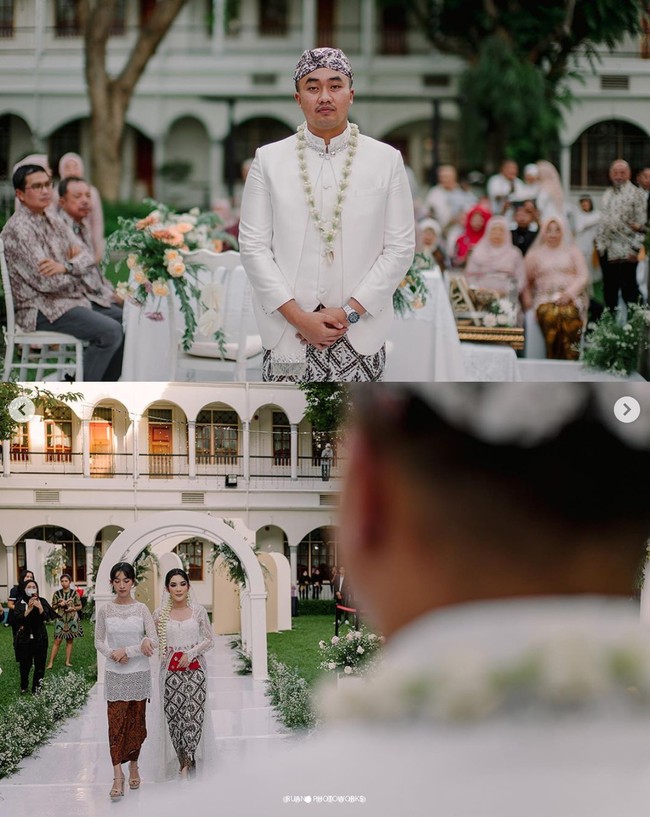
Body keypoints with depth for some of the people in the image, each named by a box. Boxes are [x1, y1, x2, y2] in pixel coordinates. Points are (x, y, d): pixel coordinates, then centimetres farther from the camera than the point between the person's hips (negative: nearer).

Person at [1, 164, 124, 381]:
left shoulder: (53, 222, 13)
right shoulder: (19, 229, -16)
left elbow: (87, 257, 4)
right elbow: (46, 281, -22)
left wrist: (65, 266, -18)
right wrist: (75, 268, -3)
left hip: (70, 302, 9)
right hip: (41, 310, -9)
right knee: (110, 332, -21)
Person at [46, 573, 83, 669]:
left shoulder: (75, 593, 1)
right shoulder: (57, 593, 3)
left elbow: (79, 606, 6)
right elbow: (53, 607, 8)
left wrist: (72, 608, -12)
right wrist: (59, 604, -11)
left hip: (72, 619, 1)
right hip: (61, 619, -1)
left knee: (70, 640, 5)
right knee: (57, 641, -6)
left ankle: (67, 661, 13)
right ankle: (50, 663, -7)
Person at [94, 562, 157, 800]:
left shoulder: (141, 609, -2)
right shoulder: (105, 610, 1)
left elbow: (153, 642, -7)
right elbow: (99, 642, 4)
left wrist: (127, 650, -15)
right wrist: (113, 654, -14)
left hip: (139, 673, 0)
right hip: (115, 674, 0)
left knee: (136, 722, 8)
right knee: (116, 723, -6)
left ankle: (133, 764, 25)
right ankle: (118, 775, -10)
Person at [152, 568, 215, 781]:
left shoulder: (198, 610, 1)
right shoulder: (160, 614, 2)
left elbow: (210, 639, 5)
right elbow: (154, 642, 13)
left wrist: (191, 653, -8)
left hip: (195, 669, 0)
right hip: (171, 671, 0)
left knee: (194, 714, -6)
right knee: (174, 716, -2)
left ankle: (185, 765, 1)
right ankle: (187, 763, 10)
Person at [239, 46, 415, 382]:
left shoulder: (387, 160, 3)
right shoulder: (268, 160, 3)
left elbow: (400, 247, 1)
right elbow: (253, 246, 0)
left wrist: (349, 312, -8)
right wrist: (298, 317, -9)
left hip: (359, 334, 0)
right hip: (288, 332, 0)